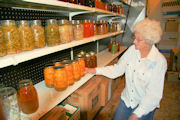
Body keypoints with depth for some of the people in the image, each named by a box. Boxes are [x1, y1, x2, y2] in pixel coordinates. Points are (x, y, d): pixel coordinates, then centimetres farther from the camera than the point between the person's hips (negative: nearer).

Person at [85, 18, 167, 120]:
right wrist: (95, 70, -11)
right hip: (127, 99, 4)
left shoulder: (159, 62, -23)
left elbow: (153, 94, -20)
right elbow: (117, 69, -5)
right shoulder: (132, 49, -11)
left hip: (146, 106, -3)